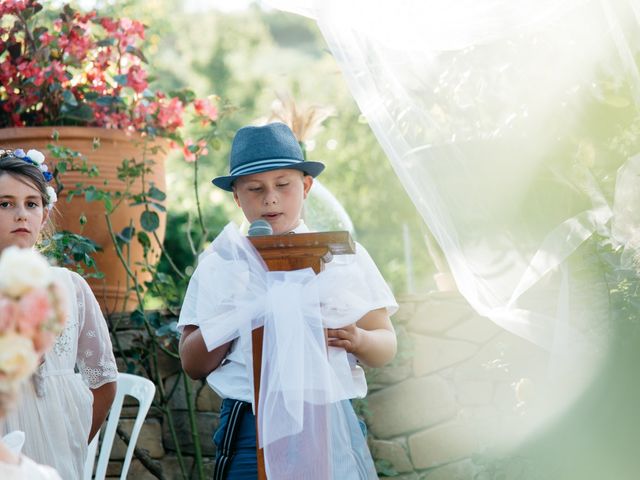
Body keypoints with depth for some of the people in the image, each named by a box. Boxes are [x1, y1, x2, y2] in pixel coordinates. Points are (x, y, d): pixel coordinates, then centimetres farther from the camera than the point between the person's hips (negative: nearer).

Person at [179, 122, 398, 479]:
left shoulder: (345, 256, 9)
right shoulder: (218, 265, 9)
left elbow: (386, 346, 7)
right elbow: (194, 365, 6)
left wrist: (357, 339, -16)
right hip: (248, 431, 0)